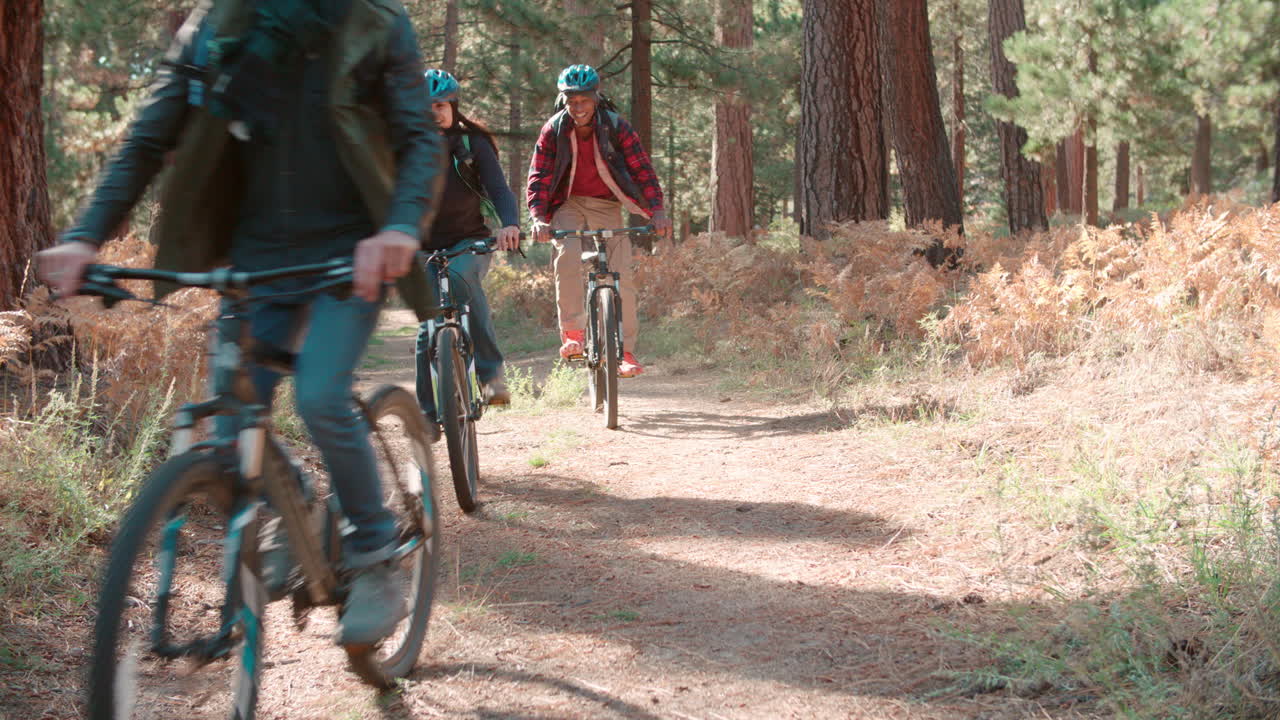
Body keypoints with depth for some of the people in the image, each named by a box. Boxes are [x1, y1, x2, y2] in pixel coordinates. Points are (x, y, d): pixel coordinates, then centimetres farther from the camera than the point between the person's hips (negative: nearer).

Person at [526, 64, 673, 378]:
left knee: (622, 277, -11)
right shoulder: (553, 131, -8)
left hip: (607, 207, 0)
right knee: (567, 255, -30)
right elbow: (539, 177, -11)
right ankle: (572, 334, -21)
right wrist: (539, 217, -28)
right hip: (570, 205, 0)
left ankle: (625, 351, 2)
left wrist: (657, 211, -28)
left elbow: (642, 170, -14)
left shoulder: (617, 128, -11)